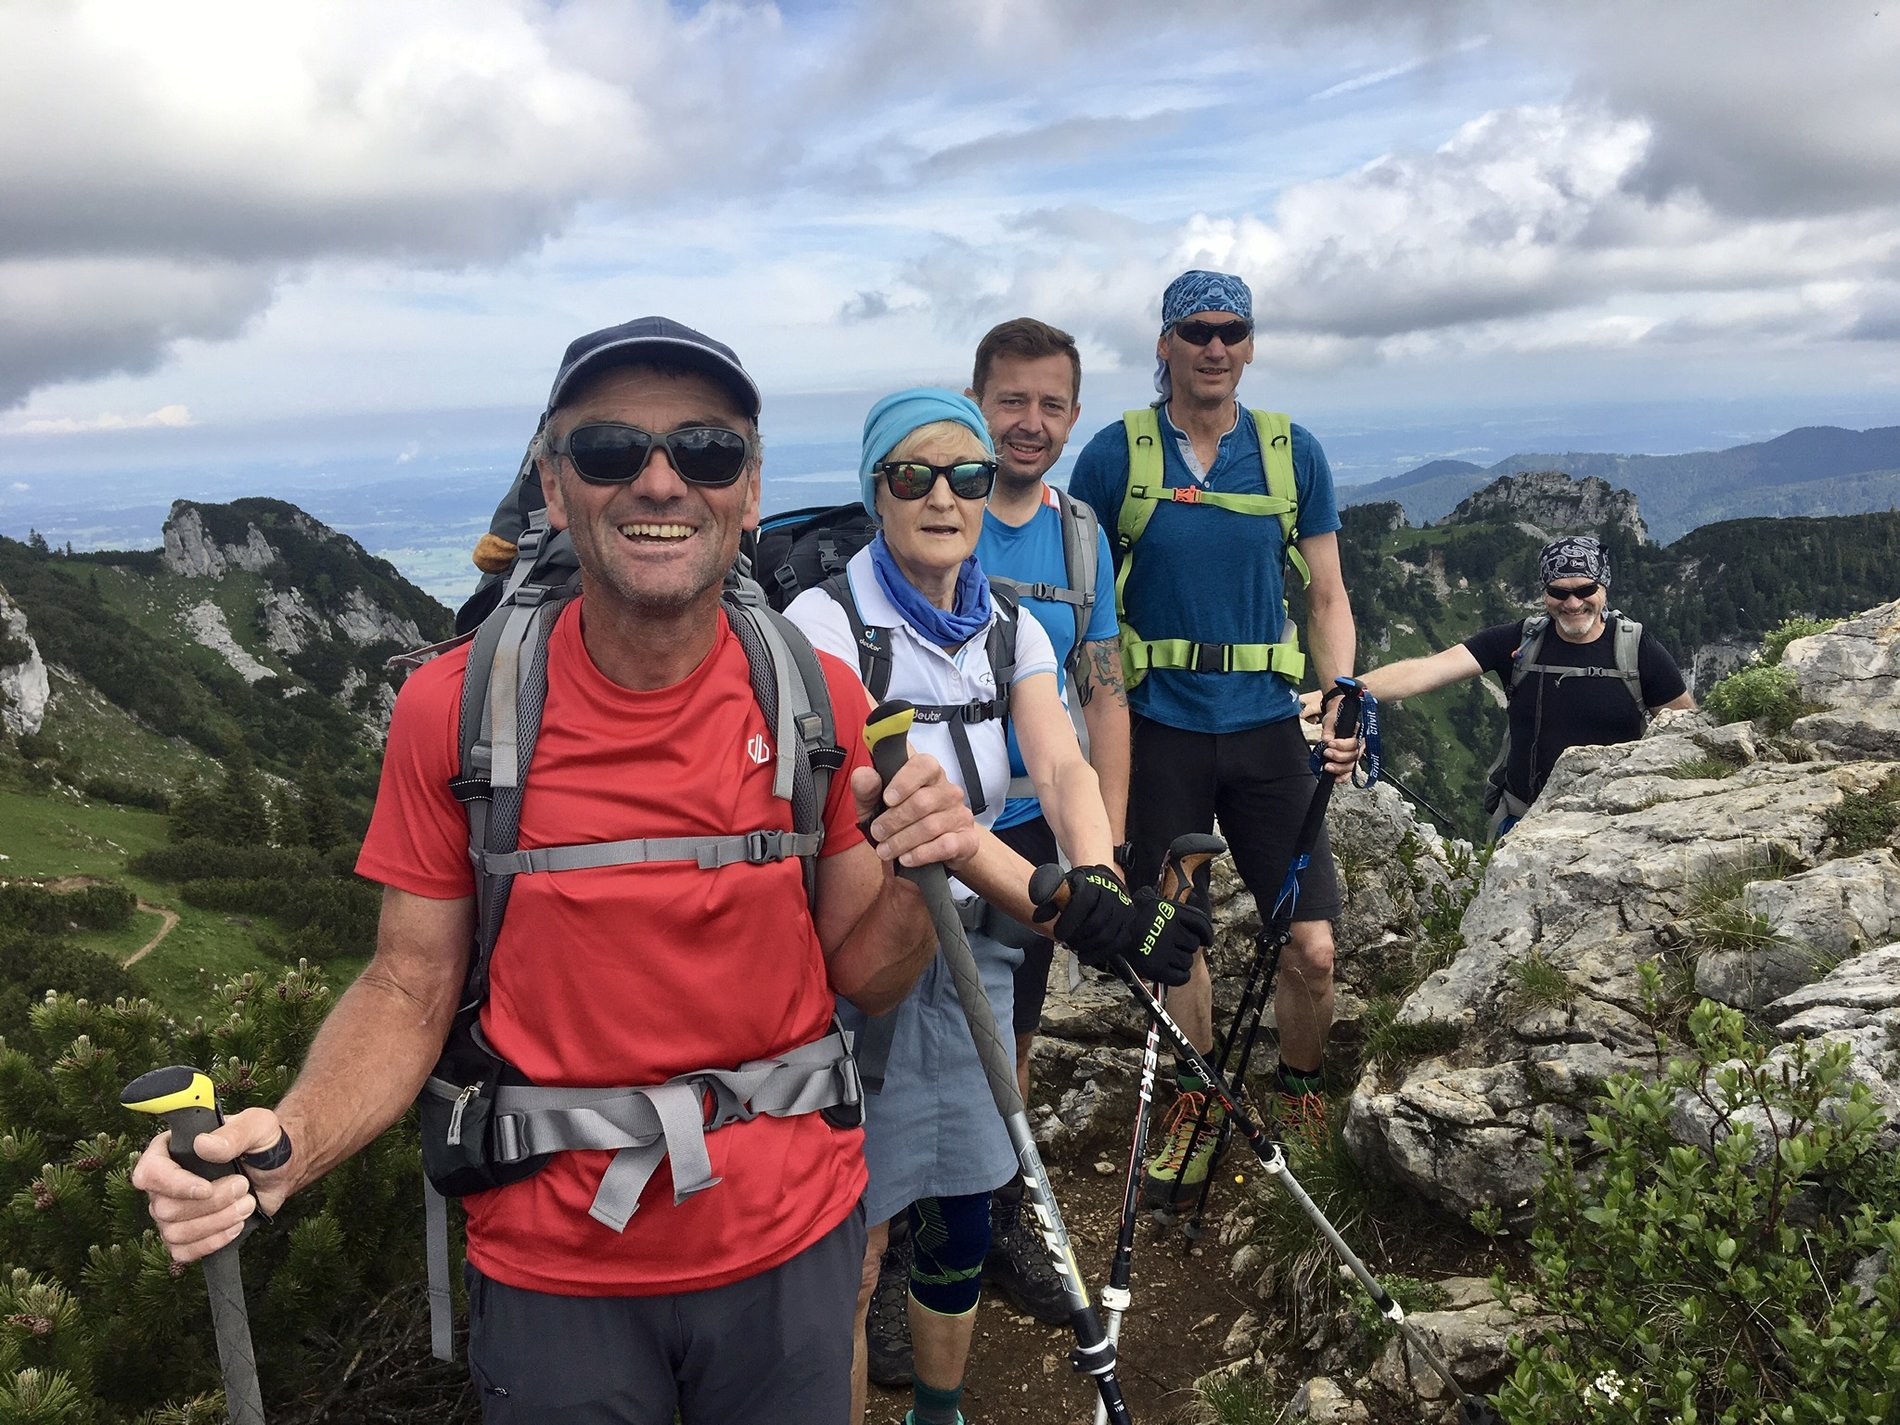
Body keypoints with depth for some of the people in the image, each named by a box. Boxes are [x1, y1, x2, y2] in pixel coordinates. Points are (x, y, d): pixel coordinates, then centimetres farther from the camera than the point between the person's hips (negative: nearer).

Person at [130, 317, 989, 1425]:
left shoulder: (818, 700, -9)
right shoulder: (453, 708, -13)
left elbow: (864, 980, -2)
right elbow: (413, 984, -5)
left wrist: (913, 879, -22)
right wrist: (284, 1146, -21)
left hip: (791, 1247, 1)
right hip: (553, 1268, -1)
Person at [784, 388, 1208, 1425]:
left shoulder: (1011, 632, 4)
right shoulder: (826, 623, -15)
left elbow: (1062, 767, -13)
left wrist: (1101, 881, -35)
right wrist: (1066, 909, -39)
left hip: (969, 956, 5)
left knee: (960, 1227, 15)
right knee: (849, 1251, 2)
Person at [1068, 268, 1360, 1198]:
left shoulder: (1292, 453, 3)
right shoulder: (1116, 453, -1)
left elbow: (1327, 599, 7)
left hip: (1267, 727, 1)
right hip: (1160, 728, -1)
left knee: (1311, 947, -3)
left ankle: (1300, 1100, 24)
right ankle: (1196, 1103, 31)